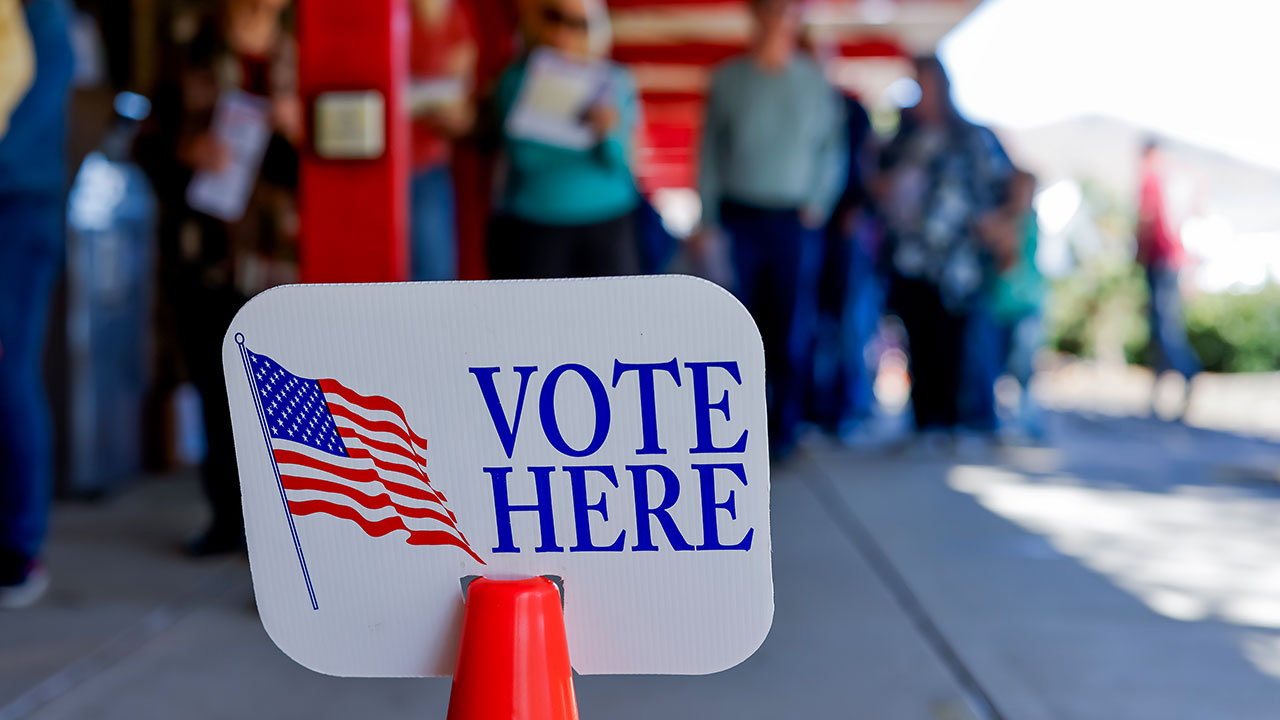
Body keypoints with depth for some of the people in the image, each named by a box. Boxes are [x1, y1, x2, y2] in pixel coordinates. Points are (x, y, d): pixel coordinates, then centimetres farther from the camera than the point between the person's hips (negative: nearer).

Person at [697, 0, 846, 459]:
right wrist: (708, 220, 1)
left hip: (795, 220, 0)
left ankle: (784, 430, 6)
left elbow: (832, 148, 9)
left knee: (791, 329, -2)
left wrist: (818, 204, -3)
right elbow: (710, 151, 6)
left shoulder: (816, 82, 5)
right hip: (739, 218, 0)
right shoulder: (728, 79, 4)